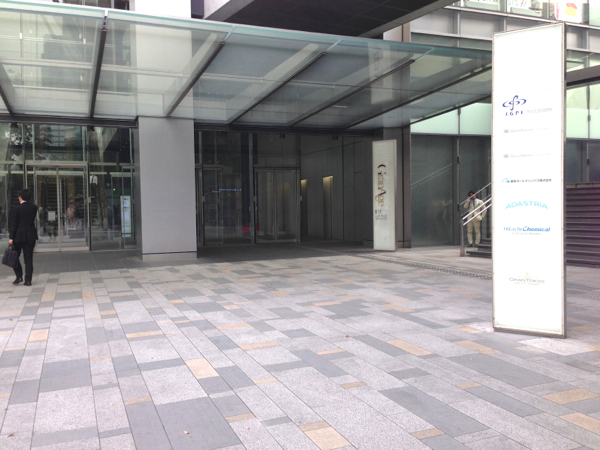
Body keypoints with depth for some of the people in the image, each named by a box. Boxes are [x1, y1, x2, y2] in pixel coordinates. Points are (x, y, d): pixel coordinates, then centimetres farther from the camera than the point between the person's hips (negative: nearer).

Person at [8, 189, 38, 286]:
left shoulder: (16, 209, -10)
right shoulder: (34, 208, 3)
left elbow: (13, 224, -11)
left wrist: (11, 237, -9)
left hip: (18, 236, -4)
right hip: (31, 236, 4)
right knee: (28, 259, 5)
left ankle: (19, 276, 7)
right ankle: (28, 280, 3)